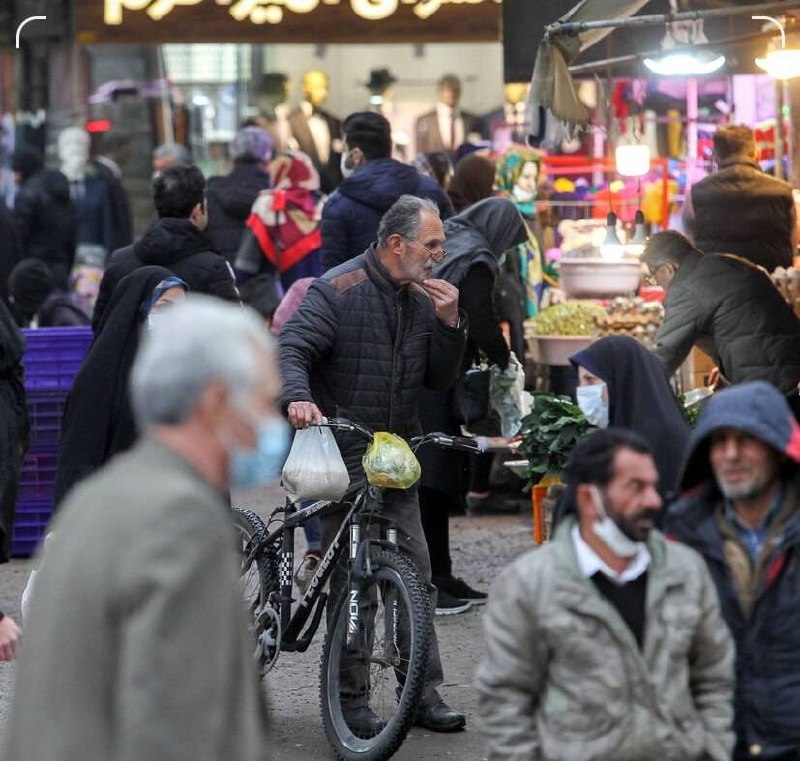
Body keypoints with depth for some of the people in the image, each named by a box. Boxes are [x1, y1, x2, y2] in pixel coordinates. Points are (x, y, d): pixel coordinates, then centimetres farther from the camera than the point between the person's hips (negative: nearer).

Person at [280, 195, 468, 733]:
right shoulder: (338, 291, -10)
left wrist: (448, 323, -5)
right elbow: (291, 348, -18)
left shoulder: (421, 299, 10)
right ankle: (350, 700, 2)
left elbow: (441, 380, 11)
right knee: (351, 578, -4)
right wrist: (297, 397, -38)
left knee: (416, 571, 3)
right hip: (341, 452, -6)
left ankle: (424, 692, 10)